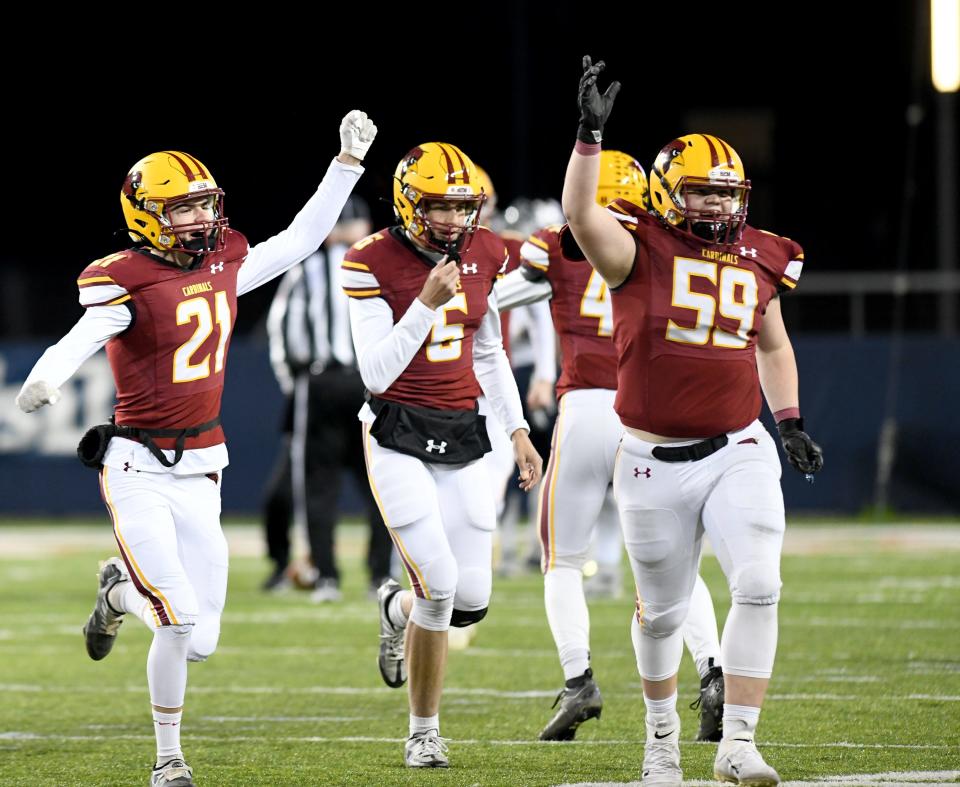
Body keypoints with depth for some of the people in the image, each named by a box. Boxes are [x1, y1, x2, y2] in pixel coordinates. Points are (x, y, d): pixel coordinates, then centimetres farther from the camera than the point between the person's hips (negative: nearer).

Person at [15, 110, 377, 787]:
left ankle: (122, 593, 32)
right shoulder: (127, 281, -12)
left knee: (200, 643, 2)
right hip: (138, 471, -6)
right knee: (181, 625, -14)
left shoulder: (223, 267, 8)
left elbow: (301, 239, 19)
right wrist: (43, 382, -50)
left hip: (199, 473, 6)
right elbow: (79, 342, -29)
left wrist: (349, 162, 17)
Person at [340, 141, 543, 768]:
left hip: (463, 434, 5)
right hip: (398, 436, -5)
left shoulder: (485, 255, 4)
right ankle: (425, 732, 5)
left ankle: (398, 610, 36)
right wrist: (428, 302, -23)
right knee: (440, 583, -16)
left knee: (471, 599, -1)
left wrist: (518, 431, 12)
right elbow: (377, 374, -16)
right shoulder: (374, 264, -12)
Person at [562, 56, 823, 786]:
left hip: (738, 452, 2)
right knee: (663, 611, 12)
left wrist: (791, 423, 12)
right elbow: (580, 213, -28)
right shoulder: (640, 250, -7)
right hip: (657, 463, -2)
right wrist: (592, 132, -35)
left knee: (758, 588, -17)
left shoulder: (757, 260, 6)